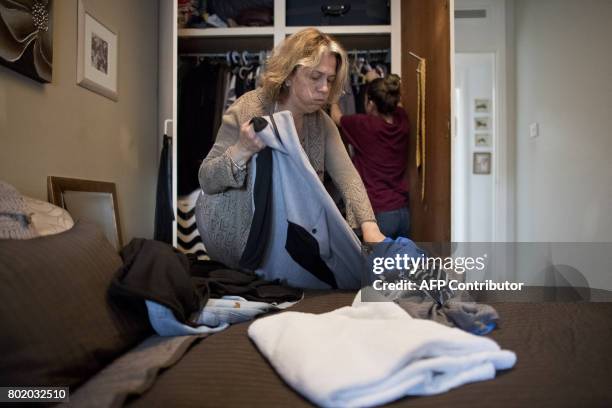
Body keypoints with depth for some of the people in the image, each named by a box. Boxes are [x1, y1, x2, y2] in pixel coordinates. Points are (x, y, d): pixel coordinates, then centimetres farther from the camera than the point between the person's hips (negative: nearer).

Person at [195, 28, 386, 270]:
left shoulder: (321, 123, -2)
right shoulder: (248, 110, -16)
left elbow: (347, 176, -17)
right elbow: (206, 181, -15)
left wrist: (369, 226, -33)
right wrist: (242, 150, -34)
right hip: (238, 235, -5)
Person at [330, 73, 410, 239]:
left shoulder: (365, 125, -16)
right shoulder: (401, 120, -2)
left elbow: (336, 117, 6)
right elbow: (391, 101, 24)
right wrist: (375, 81, 38)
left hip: (378, 214, -6)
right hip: (403, 212, 6)